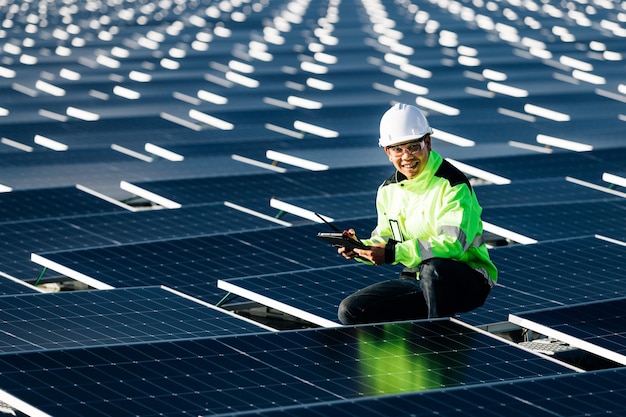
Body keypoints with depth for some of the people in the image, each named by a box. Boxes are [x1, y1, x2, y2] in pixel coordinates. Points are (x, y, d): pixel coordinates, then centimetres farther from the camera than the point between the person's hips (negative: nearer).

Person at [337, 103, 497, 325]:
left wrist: (394, 253, -30)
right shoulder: (388, 190, 8)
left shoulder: (453, 185, -15)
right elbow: (384, 240, 15)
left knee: (432, 268, -41)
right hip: (416, 280, 7)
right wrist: (360, 248, -9)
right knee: (350, 311, -8)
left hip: (469, 281, -7)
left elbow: (453, 243, -27)